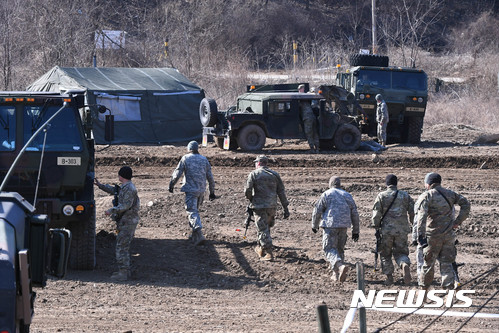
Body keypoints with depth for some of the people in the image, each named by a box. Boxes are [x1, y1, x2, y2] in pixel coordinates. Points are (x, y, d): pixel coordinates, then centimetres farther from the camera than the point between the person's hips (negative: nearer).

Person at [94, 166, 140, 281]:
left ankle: (123, 273, -13)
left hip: (128, 221, -11)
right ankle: (124, 270, 23)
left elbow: (126, 205, -26)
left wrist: (112, 210, -23)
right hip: (125, 221, 11)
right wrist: (100, 185, 36)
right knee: (122, 246, 17)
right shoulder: (124, 187, 15)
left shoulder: (129, 188, -18)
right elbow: (114, 190, 33)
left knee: (122, 247, -11)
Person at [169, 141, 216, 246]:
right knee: (195, 210, 21)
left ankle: (199, 234, -25)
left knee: (192, 212, -9)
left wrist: (171, 185, 9)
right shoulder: (204, 159, 7)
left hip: (190, 190, -5)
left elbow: (177, 174, -5)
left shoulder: (185, 159, -5)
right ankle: (195, 234, 26)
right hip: (201, 190, 5)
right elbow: (210, 177, 9)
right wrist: (212, 192, 16)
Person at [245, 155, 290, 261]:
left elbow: (247, 191, -9)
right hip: (272, 206, 5)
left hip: (259, 206, -5)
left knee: (263, 230, -3)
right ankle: (261, 249, 33)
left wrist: (251, 199, 12)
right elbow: (281, 192, 7)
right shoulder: (275, 174, 8)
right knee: (266, 227, 21)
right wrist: (286, 208, 9)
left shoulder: (254, 174, -4)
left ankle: (269, 253, -10)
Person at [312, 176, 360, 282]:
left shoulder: (326, 195, -1)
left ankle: (341, 266, -30)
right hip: (343, 226, 5)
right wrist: (355, 231, 17)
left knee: (329, 249, -5)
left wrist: (314, 225, 15)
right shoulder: (347, 195, 12)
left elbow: (317, 211, 0)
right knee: (339, 249, 15)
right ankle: (336, 274, 15)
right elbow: (354, 214, 12)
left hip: (330, 225, -5)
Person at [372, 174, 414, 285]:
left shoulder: (381, 196, -2)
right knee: (400, 252, 10)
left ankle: (389, 278, 10)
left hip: (386, 230, -2)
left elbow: (376, 214, -5)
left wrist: (376, 228, 3)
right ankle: (405, 265, -23)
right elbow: (413, 212, 6)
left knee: (385, 254, 12)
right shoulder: (405, 195, 6)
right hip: (402, 229, 2)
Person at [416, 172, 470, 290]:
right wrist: (458, 221, 6)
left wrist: (420, 234, -26)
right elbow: (466, 204, 8)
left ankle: (424, 288, 22)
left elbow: (422, 215, -20)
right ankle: (449, 287, -4)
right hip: (449, 235, 3)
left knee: (428, 263, 11)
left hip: (433, 235, -3)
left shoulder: (426, 196, -7)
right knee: (447, 263, 8)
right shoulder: (450, 194, 9)